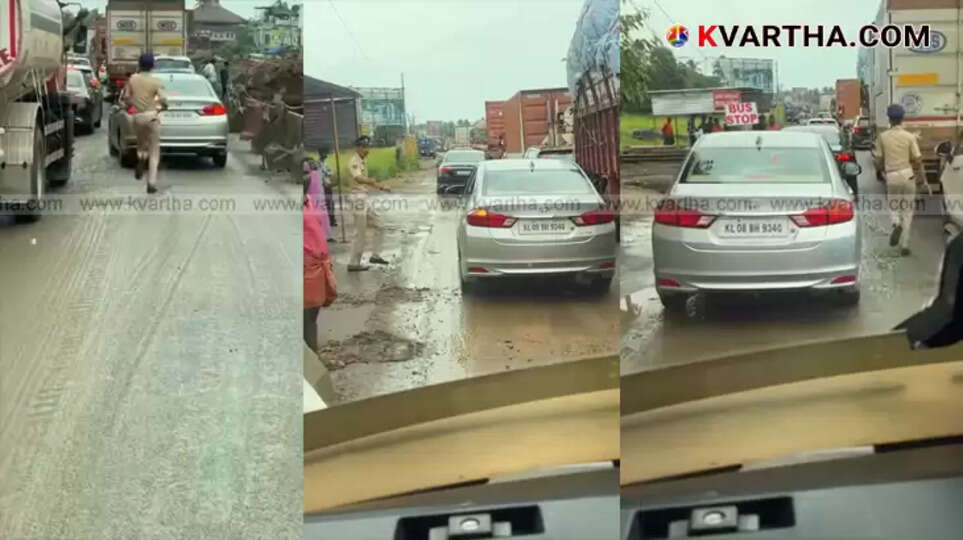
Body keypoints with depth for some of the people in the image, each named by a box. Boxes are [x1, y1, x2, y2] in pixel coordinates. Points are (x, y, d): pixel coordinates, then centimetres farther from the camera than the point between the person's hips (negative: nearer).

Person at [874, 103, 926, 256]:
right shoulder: (910, 137, -5)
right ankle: (904, 245, 6)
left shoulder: (882, 137, -3)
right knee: (907, 211, 9)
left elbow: (879, 161, 1)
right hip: (907, 175, 0)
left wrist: (882, 170, 22)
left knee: (893, 207, 19)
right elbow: (917, 160, -5)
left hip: (891, 176, 0)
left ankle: (896, 224, -15)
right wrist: (921, 175, 11)